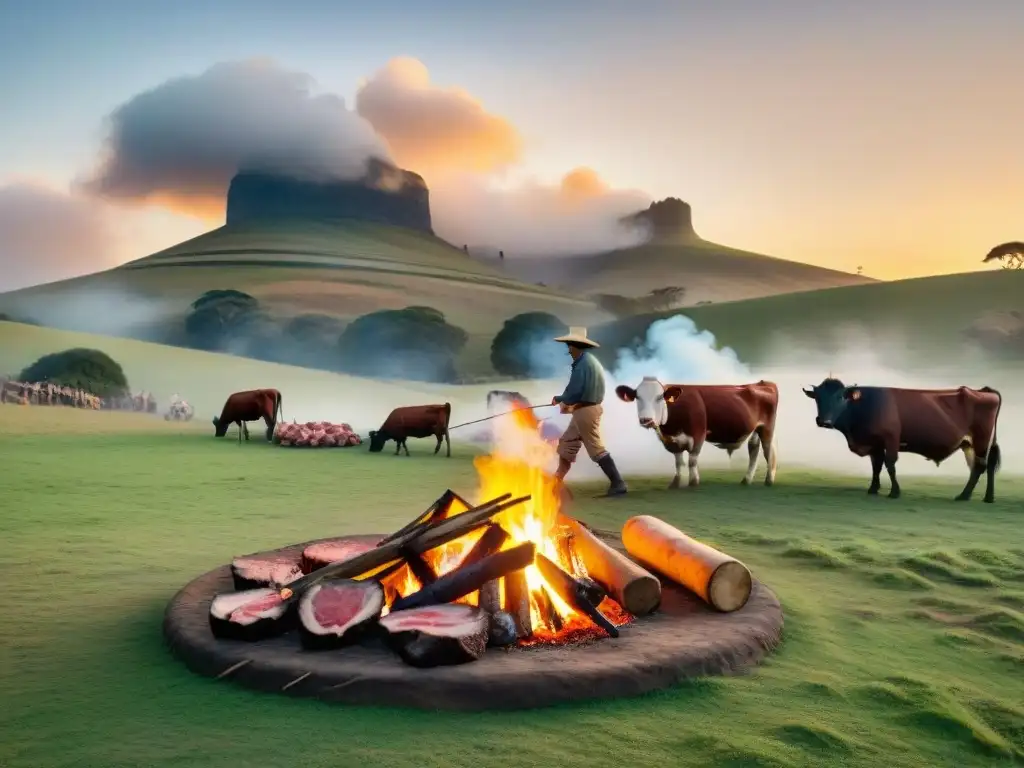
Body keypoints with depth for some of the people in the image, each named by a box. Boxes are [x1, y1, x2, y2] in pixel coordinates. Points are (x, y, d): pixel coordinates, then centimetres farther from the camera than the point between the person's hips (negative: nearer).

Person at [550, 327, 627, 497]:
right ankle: (557, 480, 26)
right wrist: (566, 402, 7)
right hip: (586, 409, 11)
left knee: (596, 448, -7)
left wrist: (558, 399, -2)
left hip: (585, 411, -11)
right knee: (566, 442, 17)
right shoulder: (589, 360, 14)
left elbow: (574, 391, -21)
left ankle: (618, 483, -4)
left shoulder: (583, 363, -18)